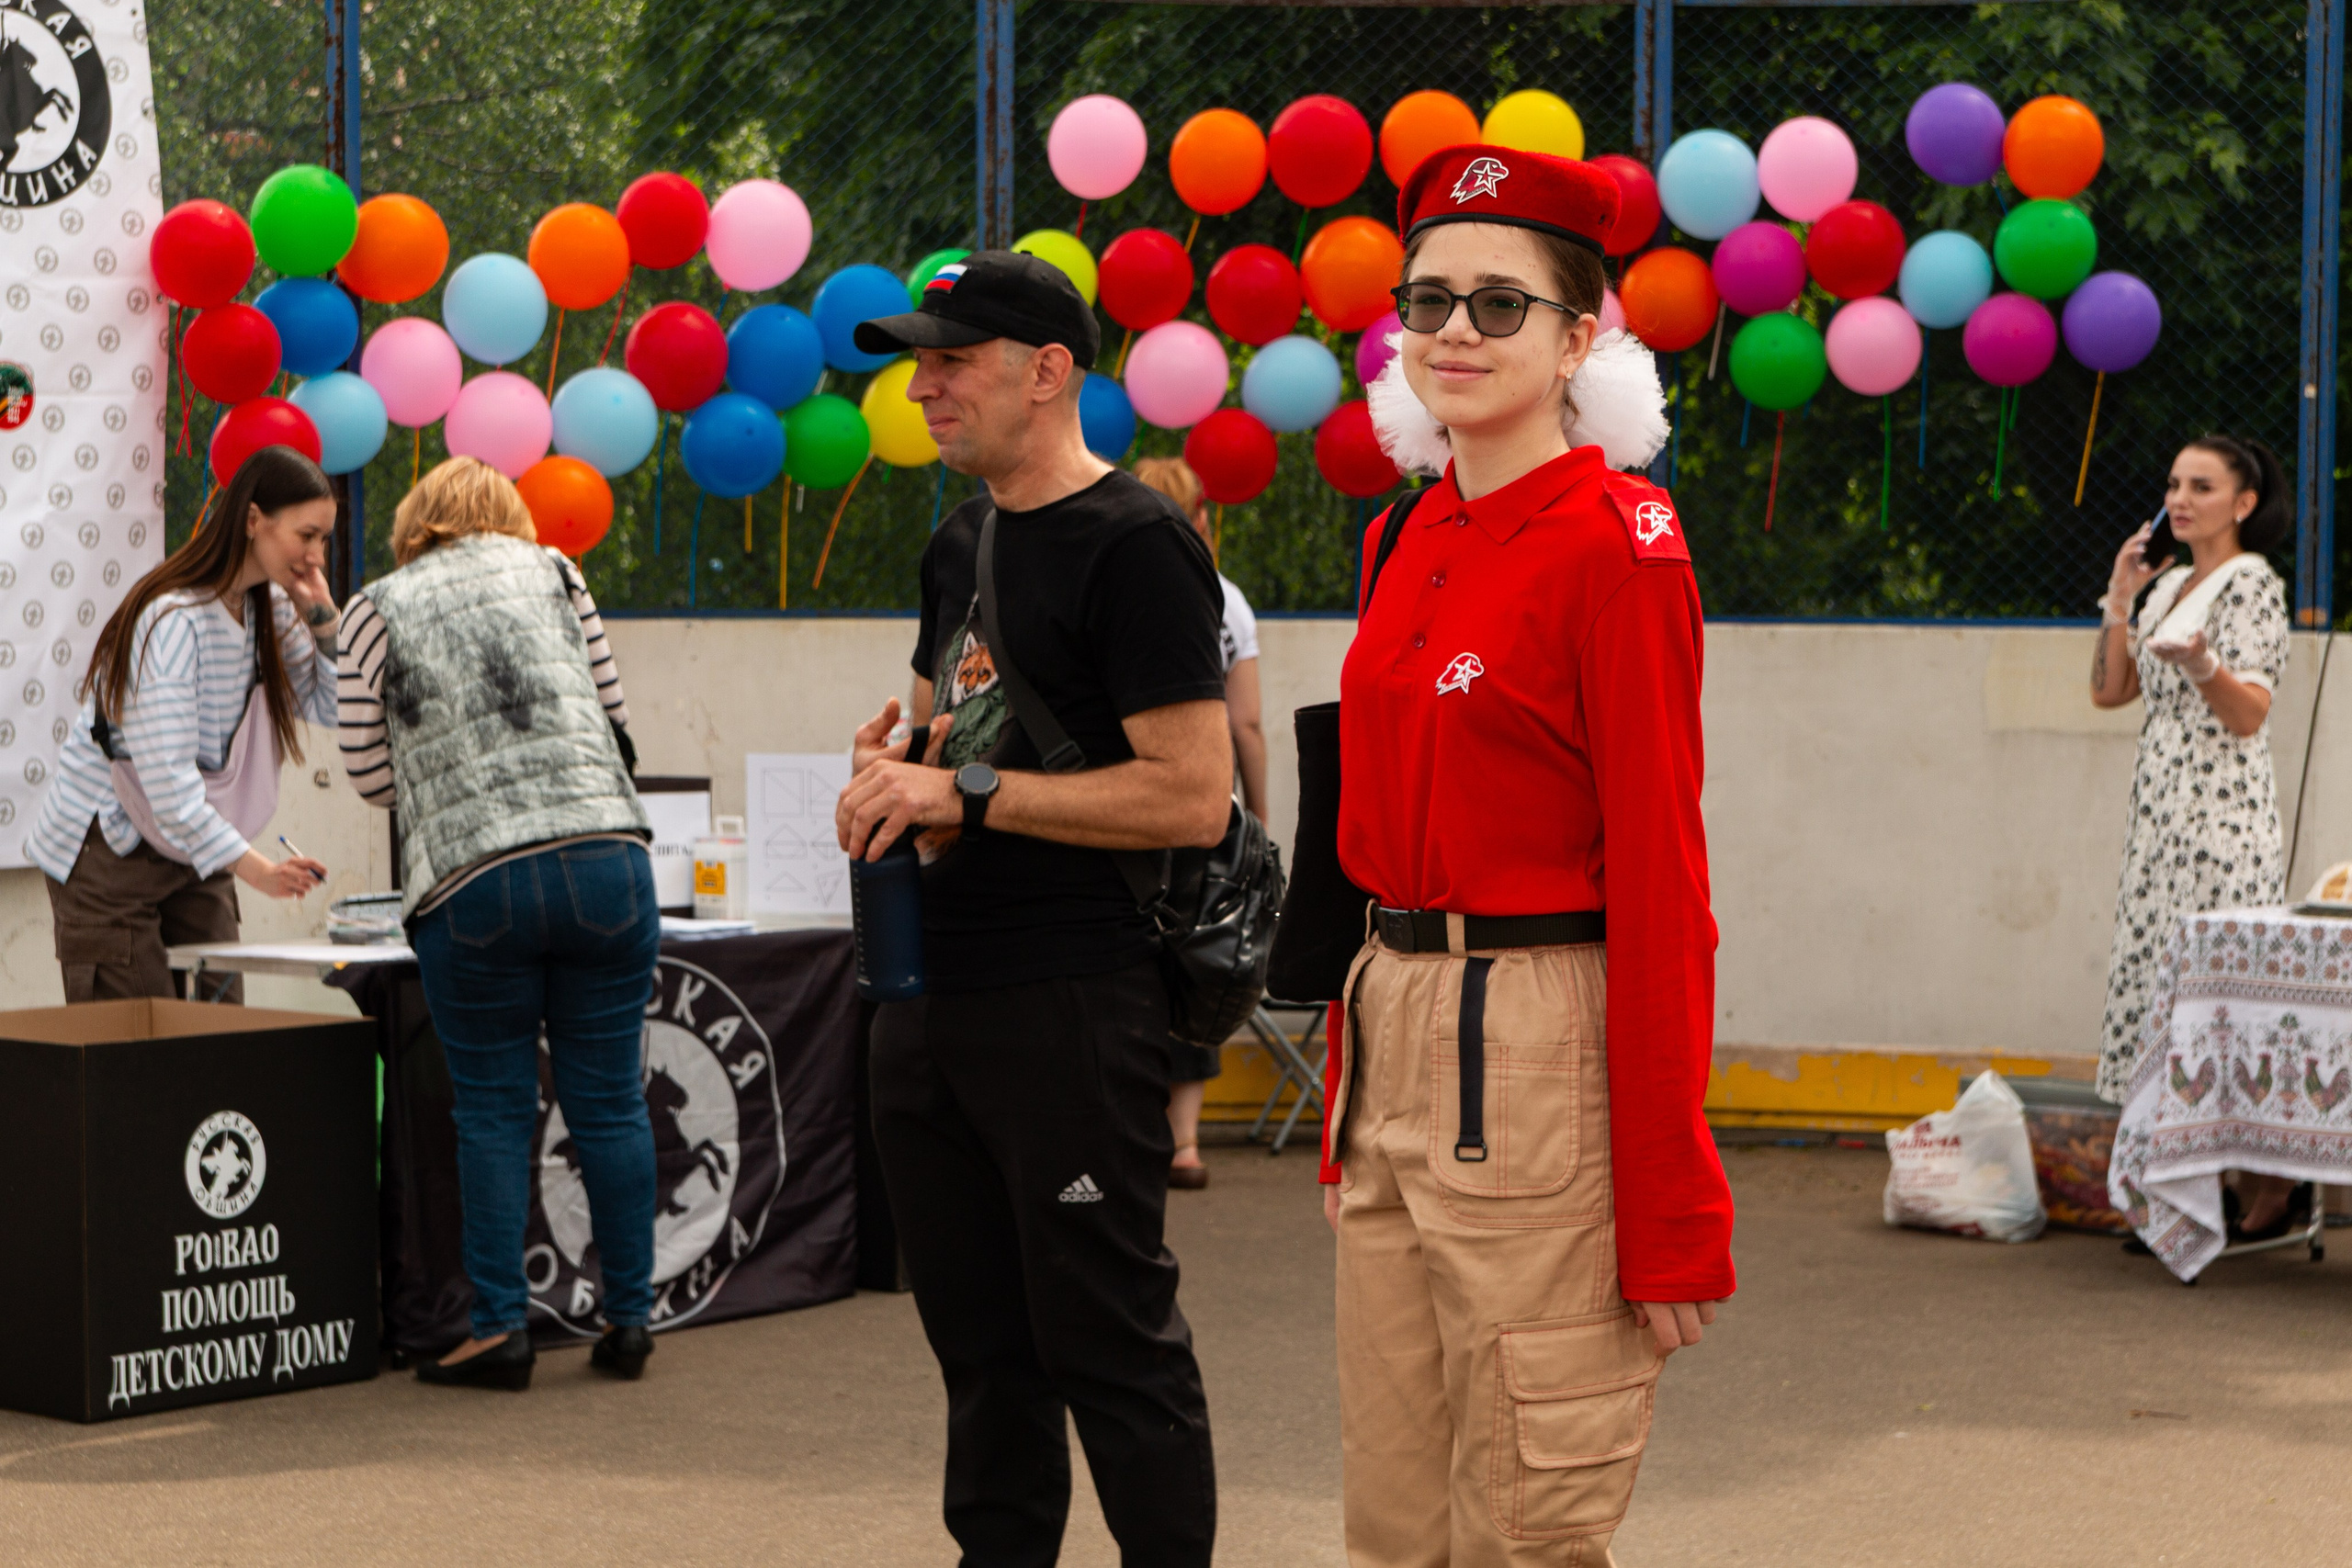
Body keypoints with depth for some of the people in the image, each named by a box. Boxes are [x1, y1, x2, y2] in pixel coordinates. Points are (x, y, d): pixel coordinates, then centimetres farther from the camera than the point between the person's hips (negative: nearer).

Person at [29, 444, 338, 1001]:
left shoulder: (273, 607, 1)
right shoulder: (173, 619, -24)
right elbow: (166, 775, -31)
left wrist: (322, 617, -7)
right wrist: (252, 867, -39)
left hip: (195, 850, 8)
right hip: (109, 849, -8)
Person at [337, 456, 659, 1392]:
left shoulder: (378, 610, 10)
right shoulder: (549, 571, 14)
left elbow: (371, 775, 10)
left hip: (471, 882, -1)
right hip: (604, 852, 1)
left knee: (493, 1110, 7)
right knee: (609, 1102, 7)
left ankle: (501, 1328, 6)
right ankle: (629, 1322, 13)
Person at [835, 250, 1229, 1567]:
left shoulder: (1135, 547, -12)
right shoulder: (963, 540, 15)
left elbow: (1195, 795, -20)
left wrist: (969, 792, -18)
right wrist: (894, 771, 5)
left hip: (1074, 1002, -9)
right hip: (935, 997, 9)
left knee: (1107, 1340, -4)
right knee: (979, 1334, 15)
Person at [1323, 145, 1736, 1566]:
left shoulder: (1617, 545, -11)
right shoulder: (1408, 539, 12)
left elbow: (1660, 877, -14)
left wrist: (1671, 1219, -16)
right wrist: (1359, 1059, 17)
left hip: (1539, 1056, -7)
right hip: (1392, 1027, 8)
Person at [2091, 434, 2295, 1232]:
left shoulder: (2251, 584, -7)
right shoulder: (2169, 584, 17)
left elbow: (2248, 715, -15)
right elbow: (2109, 689, 15)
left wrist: (2203, 665, -33)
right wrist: (2119, 598, 6)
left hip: (2224, 821, -8)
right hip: (2161, 816, 8)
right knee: (2156, 984, 5)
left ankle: (2265, 1184, -4)